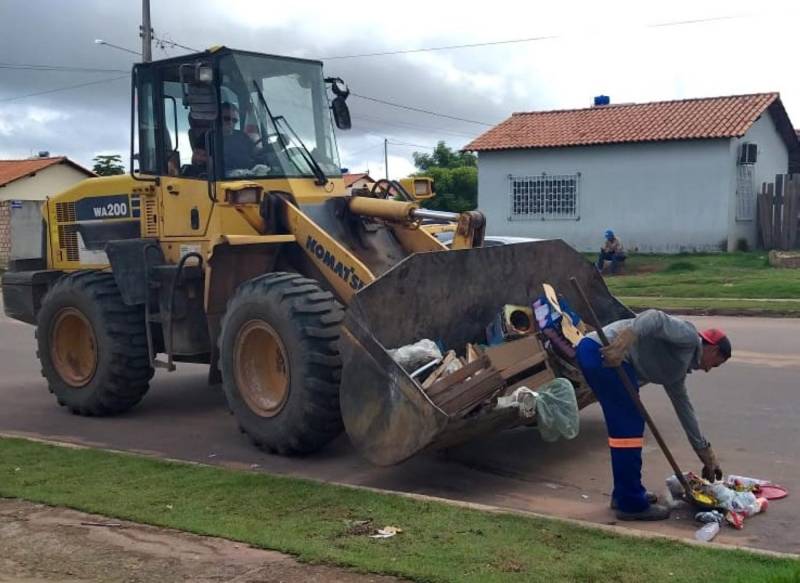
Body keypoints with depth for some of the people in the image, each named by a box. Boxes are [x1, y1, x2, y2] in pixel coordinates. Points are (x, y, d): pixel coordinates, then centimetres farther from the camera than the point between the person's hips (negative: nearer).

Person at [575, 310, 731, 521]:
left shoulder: (678, 368, 30)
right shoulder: (689, 336, 4)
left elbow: (685, 409, 37)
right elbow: (656, 318, -15)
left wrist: (707, 455, 43)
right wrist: (623, 342, -31)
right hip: (605, 353, -10)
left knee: (624, 427, 20)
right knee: (629, 428, -2)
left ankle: (624, 494, 31)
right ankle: (632, 504, 7)